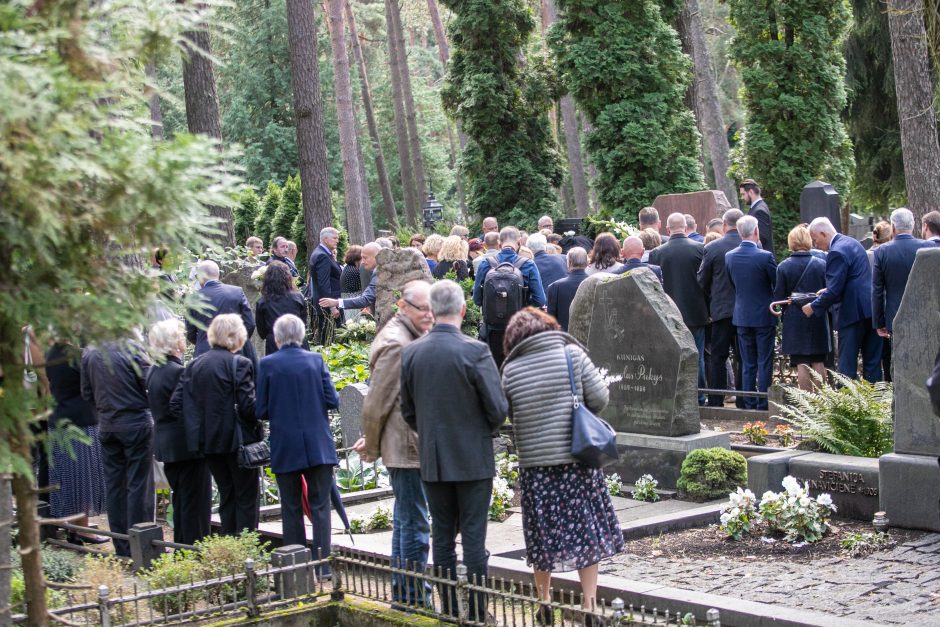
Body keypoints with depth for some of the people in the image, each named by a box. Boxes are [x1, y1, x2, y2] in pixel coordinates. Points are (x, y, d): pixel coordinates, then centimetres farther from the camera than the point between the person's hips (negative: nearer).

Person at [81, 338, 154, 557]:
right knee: (138, 485, 0)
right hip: (136, 422, -5)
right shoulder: (131, 348, -13)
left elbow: (87, 393, 7)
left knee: (114, 485, 10)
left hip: (106, 424, 5)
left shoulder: (89, 352, 2)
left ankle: (122, 548, 14)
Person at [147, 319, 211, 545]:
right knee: (196, 501, -2)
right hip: (186, 443, -9)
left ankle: (181, 547, 23)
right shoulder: (178, 372, -20)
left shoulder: (153, 371, 8)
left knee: (180, 499, 17)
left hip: (165, 442, 9)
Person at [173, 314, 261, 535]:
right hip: (237, 439, -6)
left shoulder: (194, 365, 4)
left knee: (226, 494, 17)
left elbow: (176, 403, 1)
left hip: (207, 441, 6)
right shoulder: (239, 364, -14)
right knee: (246, 496, 4)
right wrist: (256, 425, 1)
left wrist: (198, 422, 11)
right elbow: (248, 406, -18)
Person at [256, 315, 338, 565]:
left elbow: (261, 410, -5)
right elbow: (332, 401, -5)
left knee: (291, 507, 9)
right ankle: (322, 561, -1)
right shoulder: (316, 360, -3)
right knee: (320, 504, 5)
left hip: (285, 448, 0)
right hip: (318, 446, 0)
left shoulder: (268, 364, -6)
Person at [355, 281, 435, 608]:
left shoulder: (412, 339, 15)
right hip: (407, 449, -10)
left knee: (406, 520, 16)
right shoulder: (396, 344, -17)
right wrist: (372, 448, -6)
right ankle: (416, 601, -2)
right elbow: (376, 402, -16)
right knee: (414, 524, -7)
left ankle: (402, 598, 25)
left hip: (411, 446, 10)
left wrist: (372, 443, 16)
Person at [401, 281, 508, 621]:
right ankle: (477, 614, 5)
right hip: (473, 460, -3)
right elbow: (497, 408, -11)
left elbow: (407, 410, 5)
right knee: (473, 538, 2)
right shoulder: (475, 352, -15)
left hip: (432, 461, 4)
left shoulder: (410, 353, -2)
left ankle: (449, 610, 15)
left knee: (442, 538, 11)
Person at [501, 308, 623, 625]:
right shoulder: (572, 354, -5)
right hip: (578, 460, 0)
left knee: (542, 536, 13)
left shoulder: (511, 369, -4)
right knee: (587, 531, 10)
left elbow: (509, 413, 5)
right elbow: (600, 398, -4)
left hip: (535, 466, 1)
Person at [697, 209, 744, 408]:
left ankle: (716, 401, 5)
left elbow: (702, 281, 0)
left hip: (721, 309, -1)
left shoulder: (711, 248, -8)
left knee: (718, 357, 6)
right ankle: (743, 401, 9)